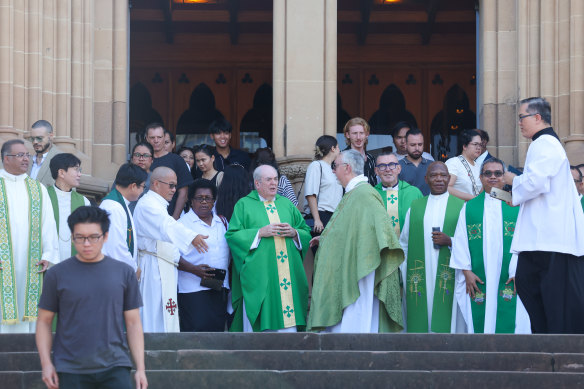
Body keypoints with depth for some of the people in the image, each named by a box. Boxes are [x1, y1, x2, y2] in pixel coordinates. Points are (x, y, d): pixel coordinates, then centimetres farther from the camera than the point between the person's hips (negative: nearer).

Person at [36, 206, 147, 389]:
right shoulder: (57, 274, 3)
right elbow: (44, 321, 7)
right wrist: (46, 363, -4)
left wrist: (140, 368, 3)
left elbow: (133, 323, 8)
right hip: (71, 371, 0)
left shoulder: (123, 272, 6)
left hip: (115, 368, 0)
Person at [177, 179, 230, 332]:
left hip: (220, 289, 5)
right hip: (193, 289, -5)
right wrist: (194, 269, -21)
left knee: (217, 329, 2)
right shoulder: (183, 223, 0)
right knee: (195, 333, -12)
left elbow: (229, 251, 24)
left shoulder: (222, 222, 18)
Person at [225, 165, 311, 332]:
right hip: (258, 275, -4)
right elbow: (232, 235, -3)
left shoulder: (287, 204, 18)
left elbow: (307, 232, 17)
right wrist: (260, 232, -12)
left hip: (288, 273, 4)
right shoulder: (244, 205, 6)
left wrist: (294, 233, -5)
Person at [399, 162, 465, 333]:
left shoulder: (460, 207, 7)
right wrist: (403, 278, 6)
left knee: (445, 322, -6)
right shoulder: (415, 207, 15)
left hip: (449, 278, -2)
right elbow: (403, 244, 14)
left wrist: (450, 241, -15)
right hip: (419, 278, 2)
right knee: (419, 322, -1)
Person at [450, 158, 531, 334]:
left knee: (510, 324, -7)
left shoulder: (516, 205, 8)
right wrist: (466, 271, -6)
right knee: (480, 325, -1)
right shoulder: (469, 207, 12)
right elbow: (460, 241, 5)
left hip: (510, 282, -1)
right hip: (478, 282, 1)